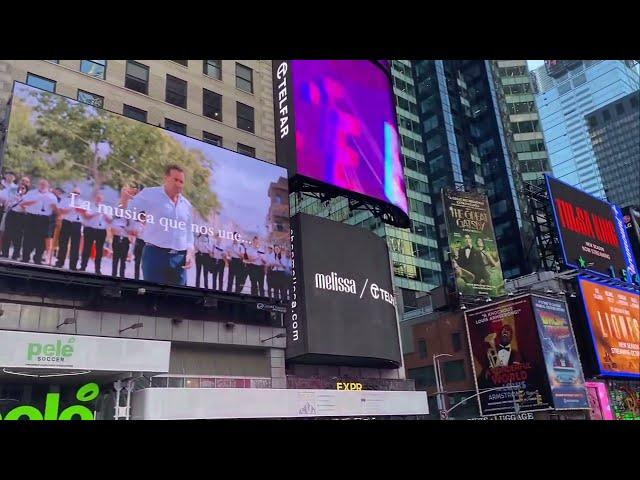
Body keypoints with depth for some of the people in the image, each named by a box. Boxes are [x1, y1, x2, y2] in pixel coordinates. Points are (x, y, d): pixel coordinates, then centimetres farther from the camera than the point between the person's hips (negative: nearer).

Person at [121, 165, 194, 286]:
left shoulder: (187, 206, 14)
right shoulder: (150, 195, 0)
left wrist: (190, 252, 5)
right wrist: (124, 199, -21)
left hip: (179, 258, 5)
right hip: (155, 254, -5)